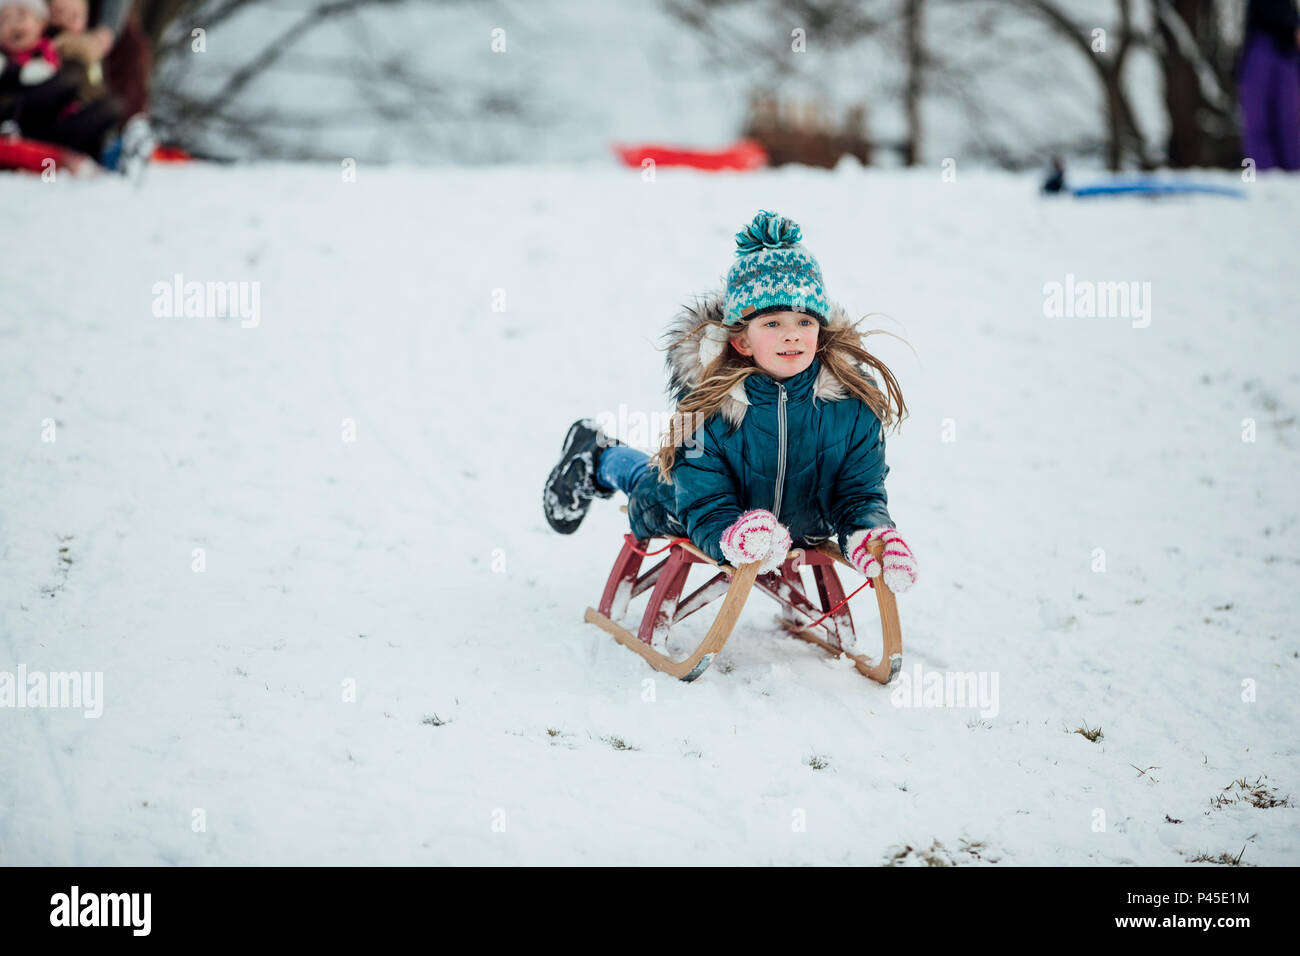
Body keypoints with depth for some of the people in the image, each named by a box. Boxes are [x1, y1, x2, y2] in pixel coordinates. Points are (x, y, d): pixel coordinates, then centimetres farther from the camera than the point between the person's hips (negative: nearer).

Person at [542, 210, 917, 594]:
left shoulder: (854, 398, -33)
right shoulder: (708, 404, -37)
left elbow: (861, 494, -27)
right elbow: (707, 511, -37)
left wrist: (869, 536, -53)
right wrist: (732, 536, -64)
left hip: (808, 527, 3)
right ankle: (597, 459, 59)